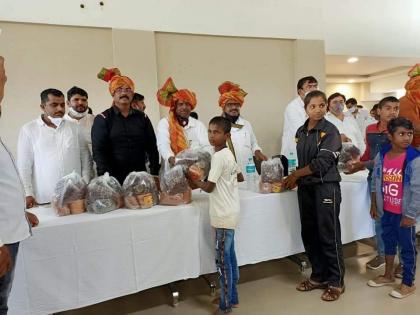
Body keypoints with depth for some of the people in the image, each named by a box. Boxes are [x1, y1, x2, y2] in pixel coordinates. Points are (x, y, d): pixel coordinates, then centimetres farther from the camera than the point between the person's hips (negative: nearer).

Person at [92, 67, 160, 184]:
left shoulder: (142, 118, 11)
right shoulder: (102, 119, 2)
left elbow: (152, 148, 9)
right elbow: (98, 151, -5)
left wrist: (155, 175, 0)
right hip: (113, 179, -2)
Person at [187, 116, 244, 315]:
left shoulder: (218, 156, -18)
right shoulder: (229, 154, 10)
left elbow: (209, 187, -17)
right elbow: (240, 177, 22)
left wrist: (195, 183, 0)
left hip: (224, 215, -10)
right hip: (230, 212, 10)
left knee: (222, 260, 1)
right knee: (229, 257, 18)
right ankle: (232, 297, 32)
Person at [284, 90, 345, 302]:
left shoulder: (330, 131, -8)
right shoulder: (301, 132, 10)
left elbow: (322, 163, -15)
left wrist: (295, 175, -9)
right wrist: (296, 180, -1)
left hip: (326, 187, -6)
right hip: (306, 188, 6)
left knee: (329, 235, 1)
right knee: (309, 234, 11)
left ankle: (336, 282, 17)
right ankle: (319, 276, 28)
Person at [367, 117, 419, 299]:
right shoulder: (381, 156, -2)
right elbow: (375, 182, 7)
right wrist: (374, 205, 10)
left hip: (404, 214, -5)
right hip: (386, 211, 5)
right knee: (388, 242, 20)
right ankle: (388, 275, 39)